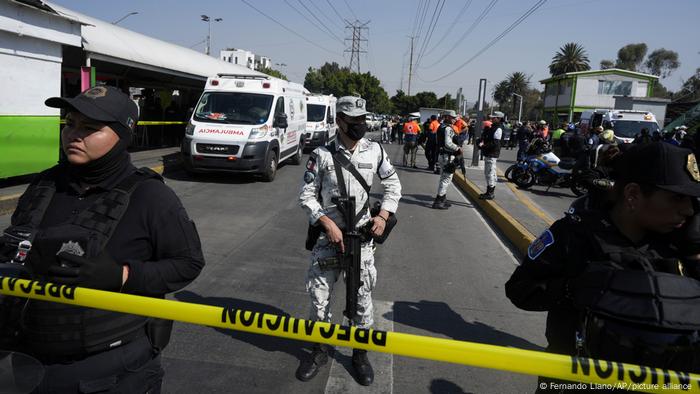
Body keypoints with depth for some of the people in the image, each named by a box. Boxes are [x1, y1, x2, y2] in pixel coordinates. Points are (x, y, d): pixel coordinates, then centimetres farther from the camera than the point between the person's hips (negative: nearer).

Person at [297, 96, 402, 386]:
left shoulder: (375, 151, -2)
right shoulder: (322, 154, -9)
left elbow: (393, 184, 10)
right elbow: (306, 195, -5)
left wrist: (383, 215, -3)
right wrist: (328, 224, -15)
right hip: (328, 234, -1)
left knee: (362, 296, 8)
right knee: (319, 294, 8)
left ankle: (360, 353, 29)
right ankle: (320, 350, 31)